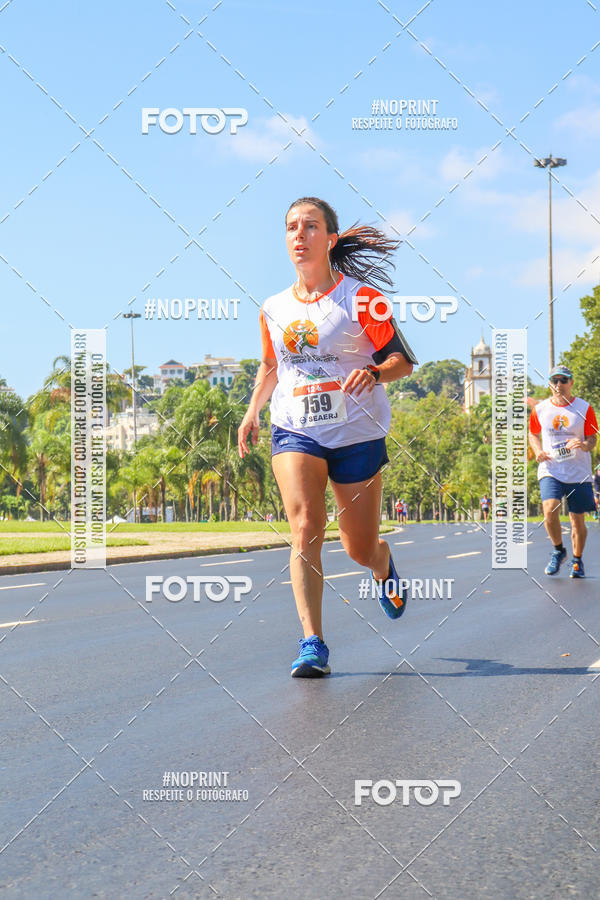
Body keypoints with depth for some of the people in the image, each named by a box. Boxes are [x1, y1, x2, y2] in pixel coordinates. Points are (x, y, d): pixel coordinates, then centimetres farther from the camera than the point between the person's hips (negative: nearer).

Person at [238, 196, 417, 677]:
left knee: (360, 548, 7)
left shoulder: (361, 298, -5)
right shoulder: (274, 309, 7)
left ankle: (384, 567, 46)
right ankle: (312, 644, -23)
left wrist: (373, 372, -23)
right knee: (305, 527, -21)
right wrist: (253, 412, 11)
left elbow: (403, 359, -3)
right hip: (294, 432, 2)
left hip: (357, 434, -2)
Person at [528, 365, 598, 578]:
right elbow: (533, 434, 19)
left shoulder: (584, 408, 0)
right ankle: (558, 550, 4)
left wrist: (584, 445, -21)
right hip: (550, 471, 0)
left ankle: (577, 560, 27)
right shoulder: (540, 409, 4)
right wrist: (538, 451, -1)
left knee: (578, 520, 4)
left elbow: (592, 439, 2)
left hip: (578, 473, 0)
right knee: (550, 510, -21)